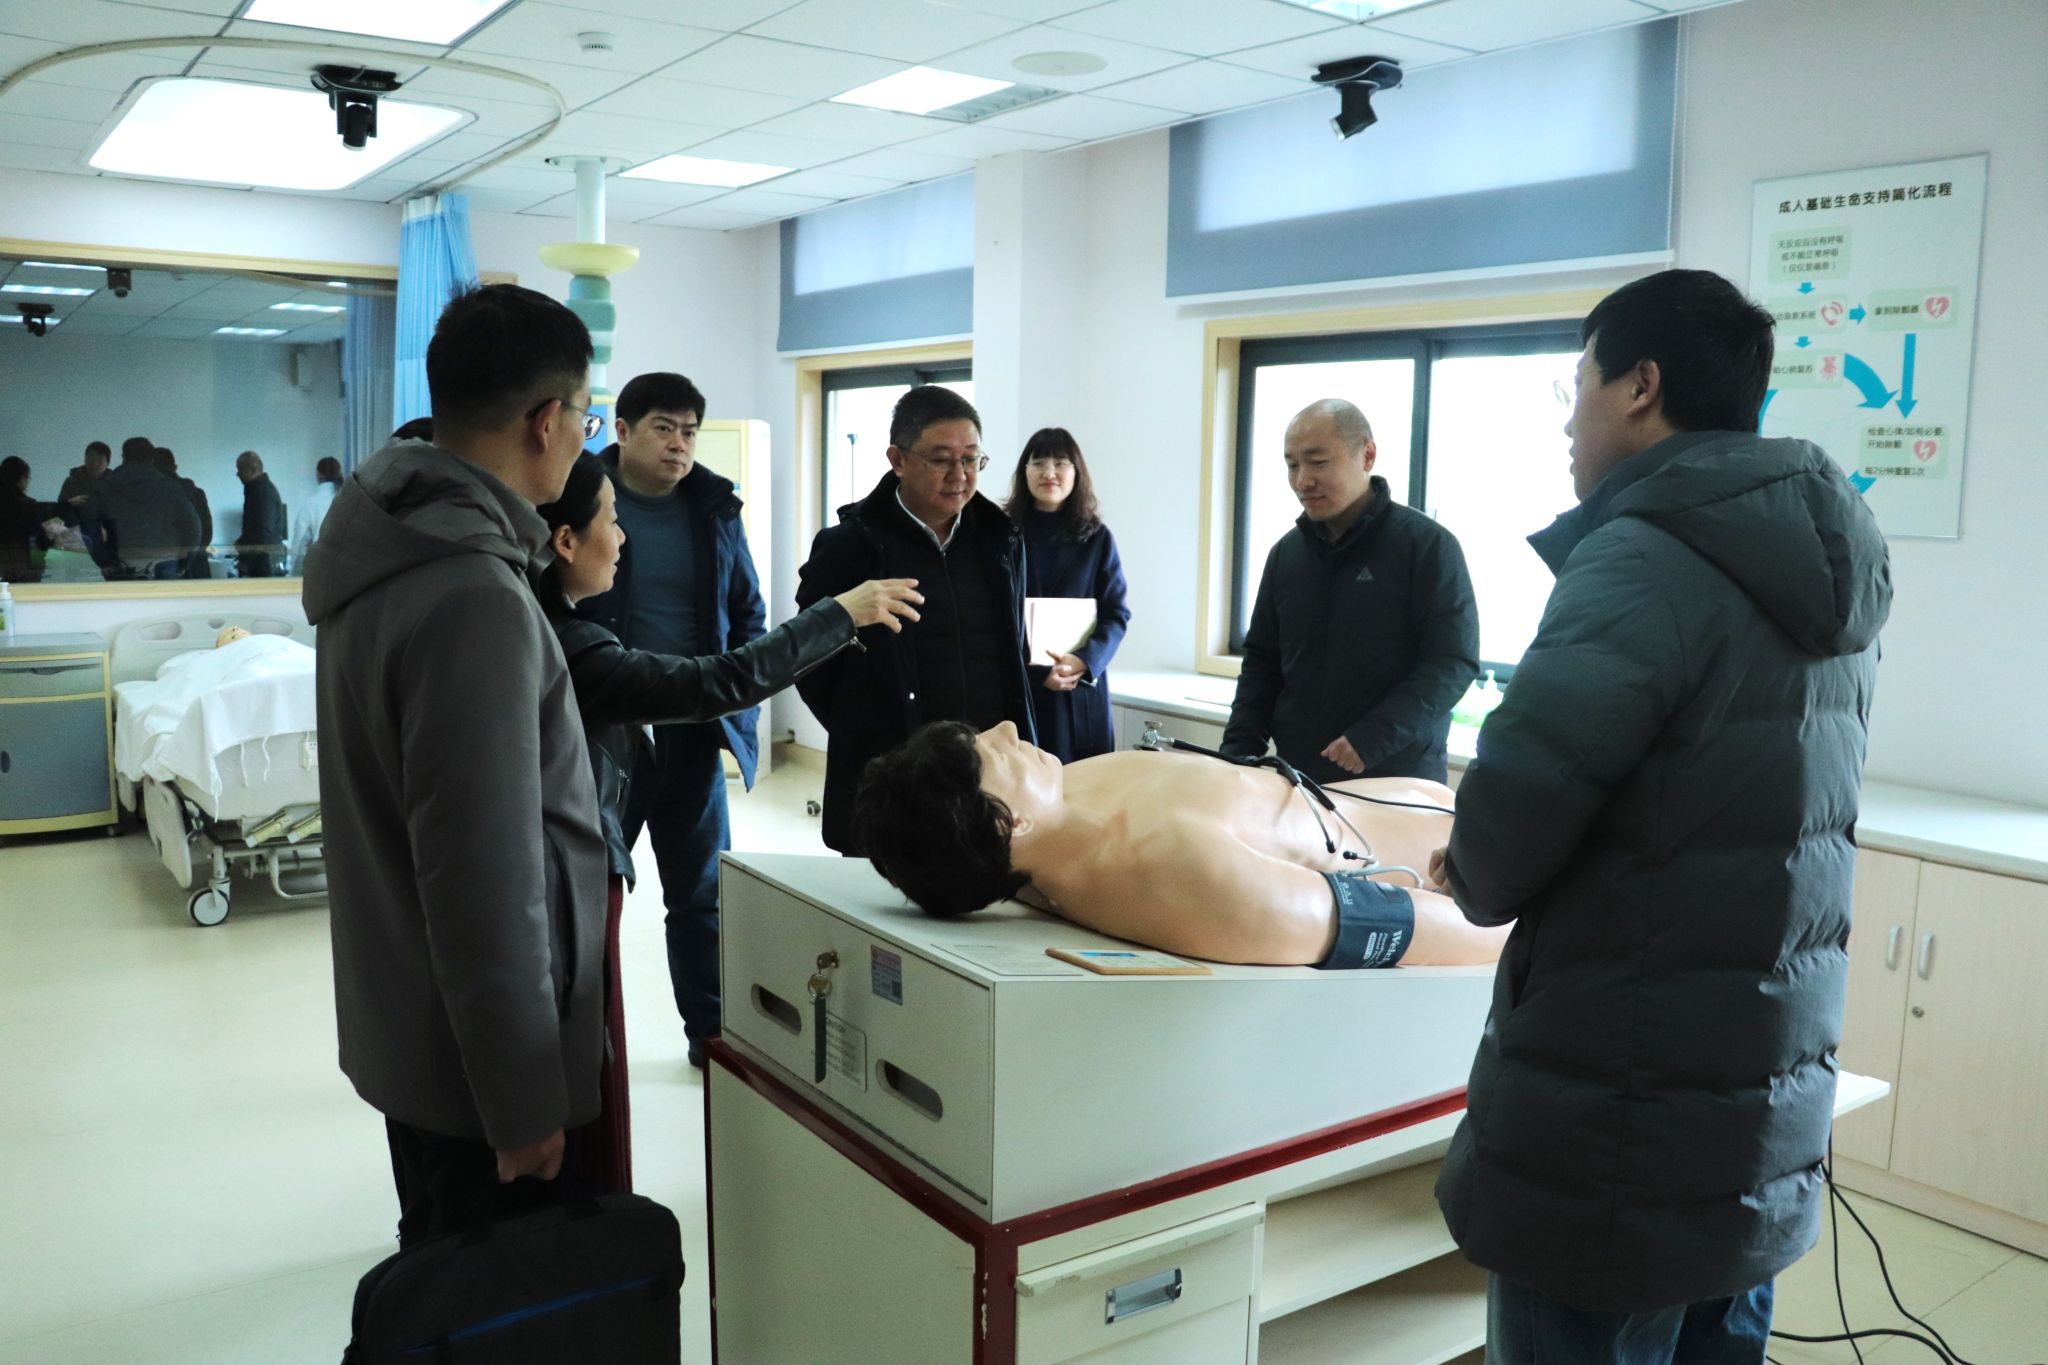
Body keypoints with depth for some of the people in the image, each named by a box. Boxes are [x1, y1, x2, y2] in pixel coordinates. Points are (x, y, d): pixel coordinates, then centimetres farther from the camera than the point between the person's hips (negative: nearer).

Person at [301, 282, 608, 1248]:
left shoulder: (389, 544, 4)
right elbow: (485, 877, -26)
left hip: (402, 1022, 9)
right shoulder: (475, 597, -26)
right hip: (476, 1053, -9)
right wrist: (526, 1104, -19)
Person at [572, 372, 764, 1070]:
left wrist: (742, 704, 4)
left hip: (696, 730, 4)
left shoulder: (715, 507, 7)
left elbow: (749, 610, 13)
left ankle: (711, 1030, 25)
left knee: (700, 890, 13)